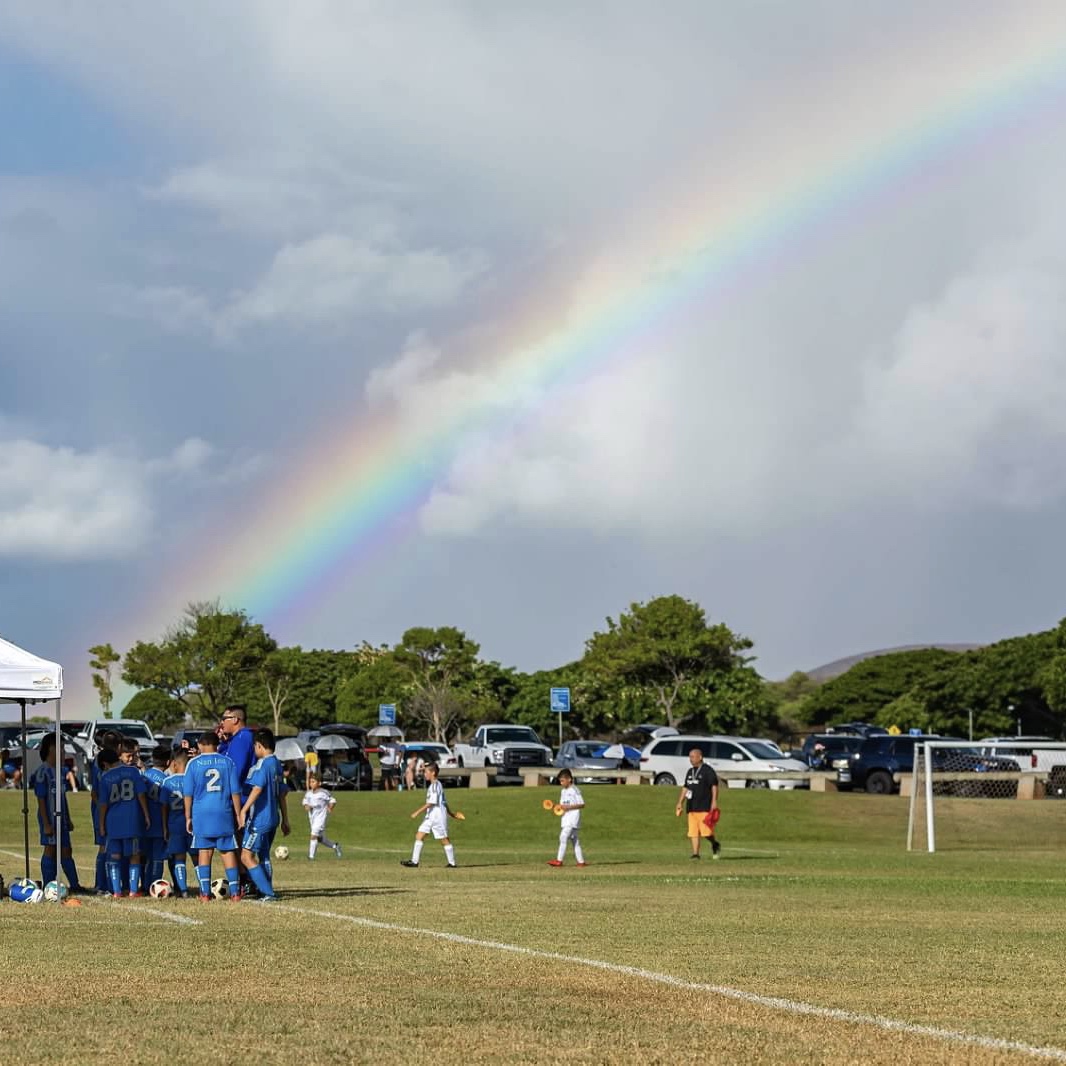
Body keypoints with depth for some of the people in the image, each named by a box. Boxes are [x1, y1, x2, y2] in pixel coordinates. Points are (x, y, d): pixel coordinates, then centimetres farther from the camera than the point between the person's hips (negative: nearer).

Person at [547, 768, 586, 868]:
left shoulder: (575, 790, -9)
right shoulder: (563, 791, 16)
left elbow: (582, 805, -12)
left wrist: (568, 807, -19)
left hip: (573, 818, -9)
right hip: (565, 819, 9)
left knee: (564, 837, -14)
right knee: (574, 839, 8)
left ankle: (559, 860, -15)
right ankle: (581, 861, 10)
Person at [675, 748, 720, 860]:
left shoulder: (708, 771, -4)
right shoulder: (690, 772, 18)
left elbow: (714, 786, -8)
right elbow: (685, 788, 22)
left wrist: (714, 801, -17)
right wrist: (680, 802, 16)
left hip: (704, 807, -7)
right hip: (692, 807, 7)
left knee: (706, 830, -13)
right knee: (693, 831, 2)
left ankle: (715, 844, 14)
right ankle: (695, 853, 3)